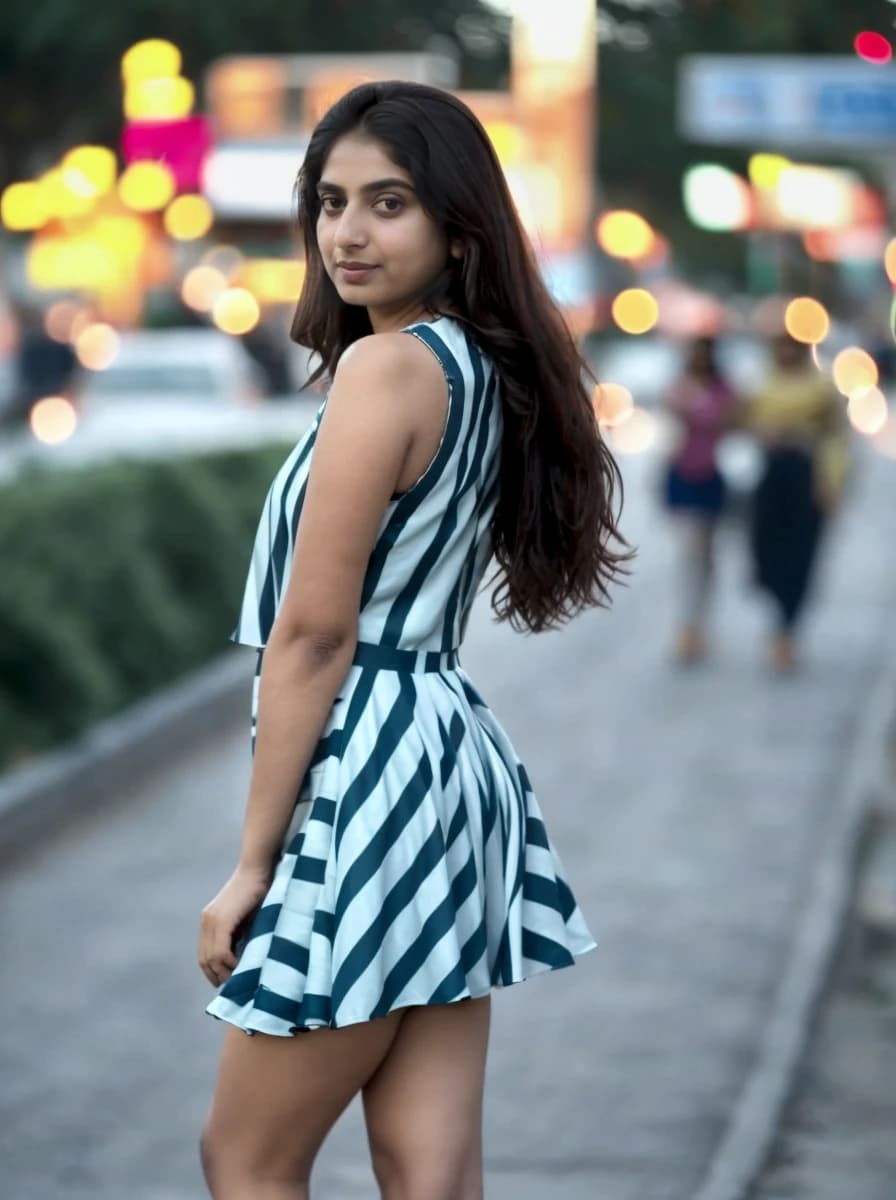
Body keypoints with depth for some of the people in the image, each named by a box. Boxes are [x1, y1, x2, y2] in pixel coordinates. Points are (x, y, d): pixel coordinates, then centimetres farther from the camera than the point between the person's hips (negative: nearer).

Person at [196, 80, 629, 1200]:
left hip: (367, 762, -9)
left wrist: (253, 859, -13)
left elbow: (313, 632, -16)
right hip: (454, 754, 9)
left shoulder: (387, 364, -14)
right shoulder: (484, 370, 12)